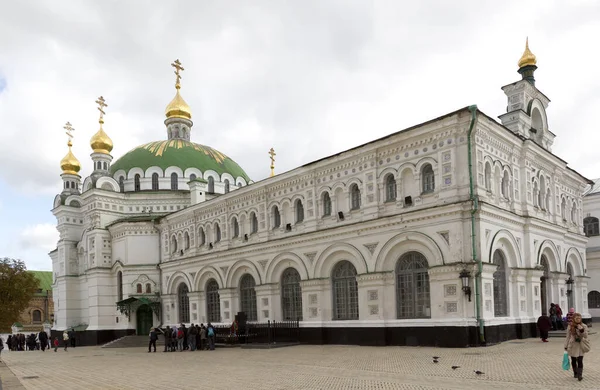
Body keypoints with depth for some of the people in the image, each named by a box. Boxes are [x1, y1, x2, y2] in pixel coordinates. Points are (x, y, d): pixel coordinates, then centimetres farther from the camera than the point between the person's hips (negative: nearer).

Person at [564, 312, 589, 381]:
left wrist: (582, 330, -23)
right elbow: (568, 337, 5)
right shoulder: (570, 326, 0)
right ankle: (575, 373, 26)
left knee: (580, 361, -10)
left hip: (580, 346, -1)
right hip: (573, 346, 1)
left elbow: (585, 336, -6)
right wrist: (566, 346, 5)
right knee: (573, 360, 10)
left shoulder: (584, 326, -2)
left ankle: (580, 375, -6)